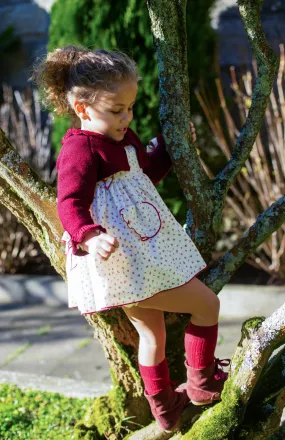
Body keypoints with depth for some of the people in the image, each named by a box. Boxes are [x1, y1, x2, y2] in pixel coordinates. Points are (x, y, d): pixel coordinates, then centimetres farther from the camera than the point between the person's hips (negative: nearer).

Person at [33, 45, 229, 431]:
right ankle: (203, 382, 18)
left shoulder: (122, 140, 13)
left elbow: (147, 172, 30)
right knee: (206, 303, 0)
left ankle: (165, 407, 39)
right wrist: (89, 237, -45)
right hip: (123, 263, -10)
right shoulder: (81, 148, -17)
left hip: (141, 255, 10)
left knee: (152, 331, 22)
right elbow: (70, 203, -29)